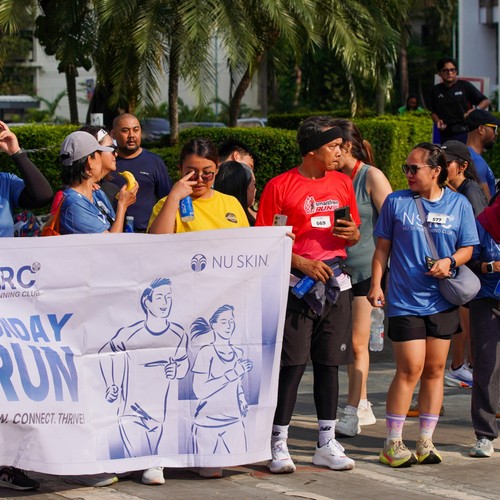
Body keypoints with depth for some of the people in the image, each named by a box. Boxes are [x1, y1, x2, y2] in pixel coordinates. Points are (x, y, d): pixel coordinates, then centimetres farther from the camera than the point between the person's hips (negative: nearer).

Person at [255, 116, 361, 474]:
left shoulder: (342, 183, 12)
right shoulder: (280, 186, -5)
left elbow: (355, 233, 22)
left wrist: (352, 233, -2)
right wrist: (302, 263, -15)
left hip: (336, 282, 5)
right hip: (298, 284, -5)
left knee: (329, 363, 7)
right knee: (293, 364, -6)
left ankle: (327, 444, 14)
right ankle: (279, 445, 0)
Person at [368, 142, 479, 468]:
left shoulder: (459, 204, 5)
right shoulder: (396, 202, 2)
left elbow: (467, 248, 8)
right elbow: (383, 248, 7)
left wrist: (451, 262, -12)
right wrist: (376, 284, -1)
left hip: (443, 300, 3)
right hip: (404, 299, -2)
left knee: (435, 369, 6)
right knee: (411, 369, -9)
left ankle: (426, 441, 14)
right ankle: (393, 443, -1)